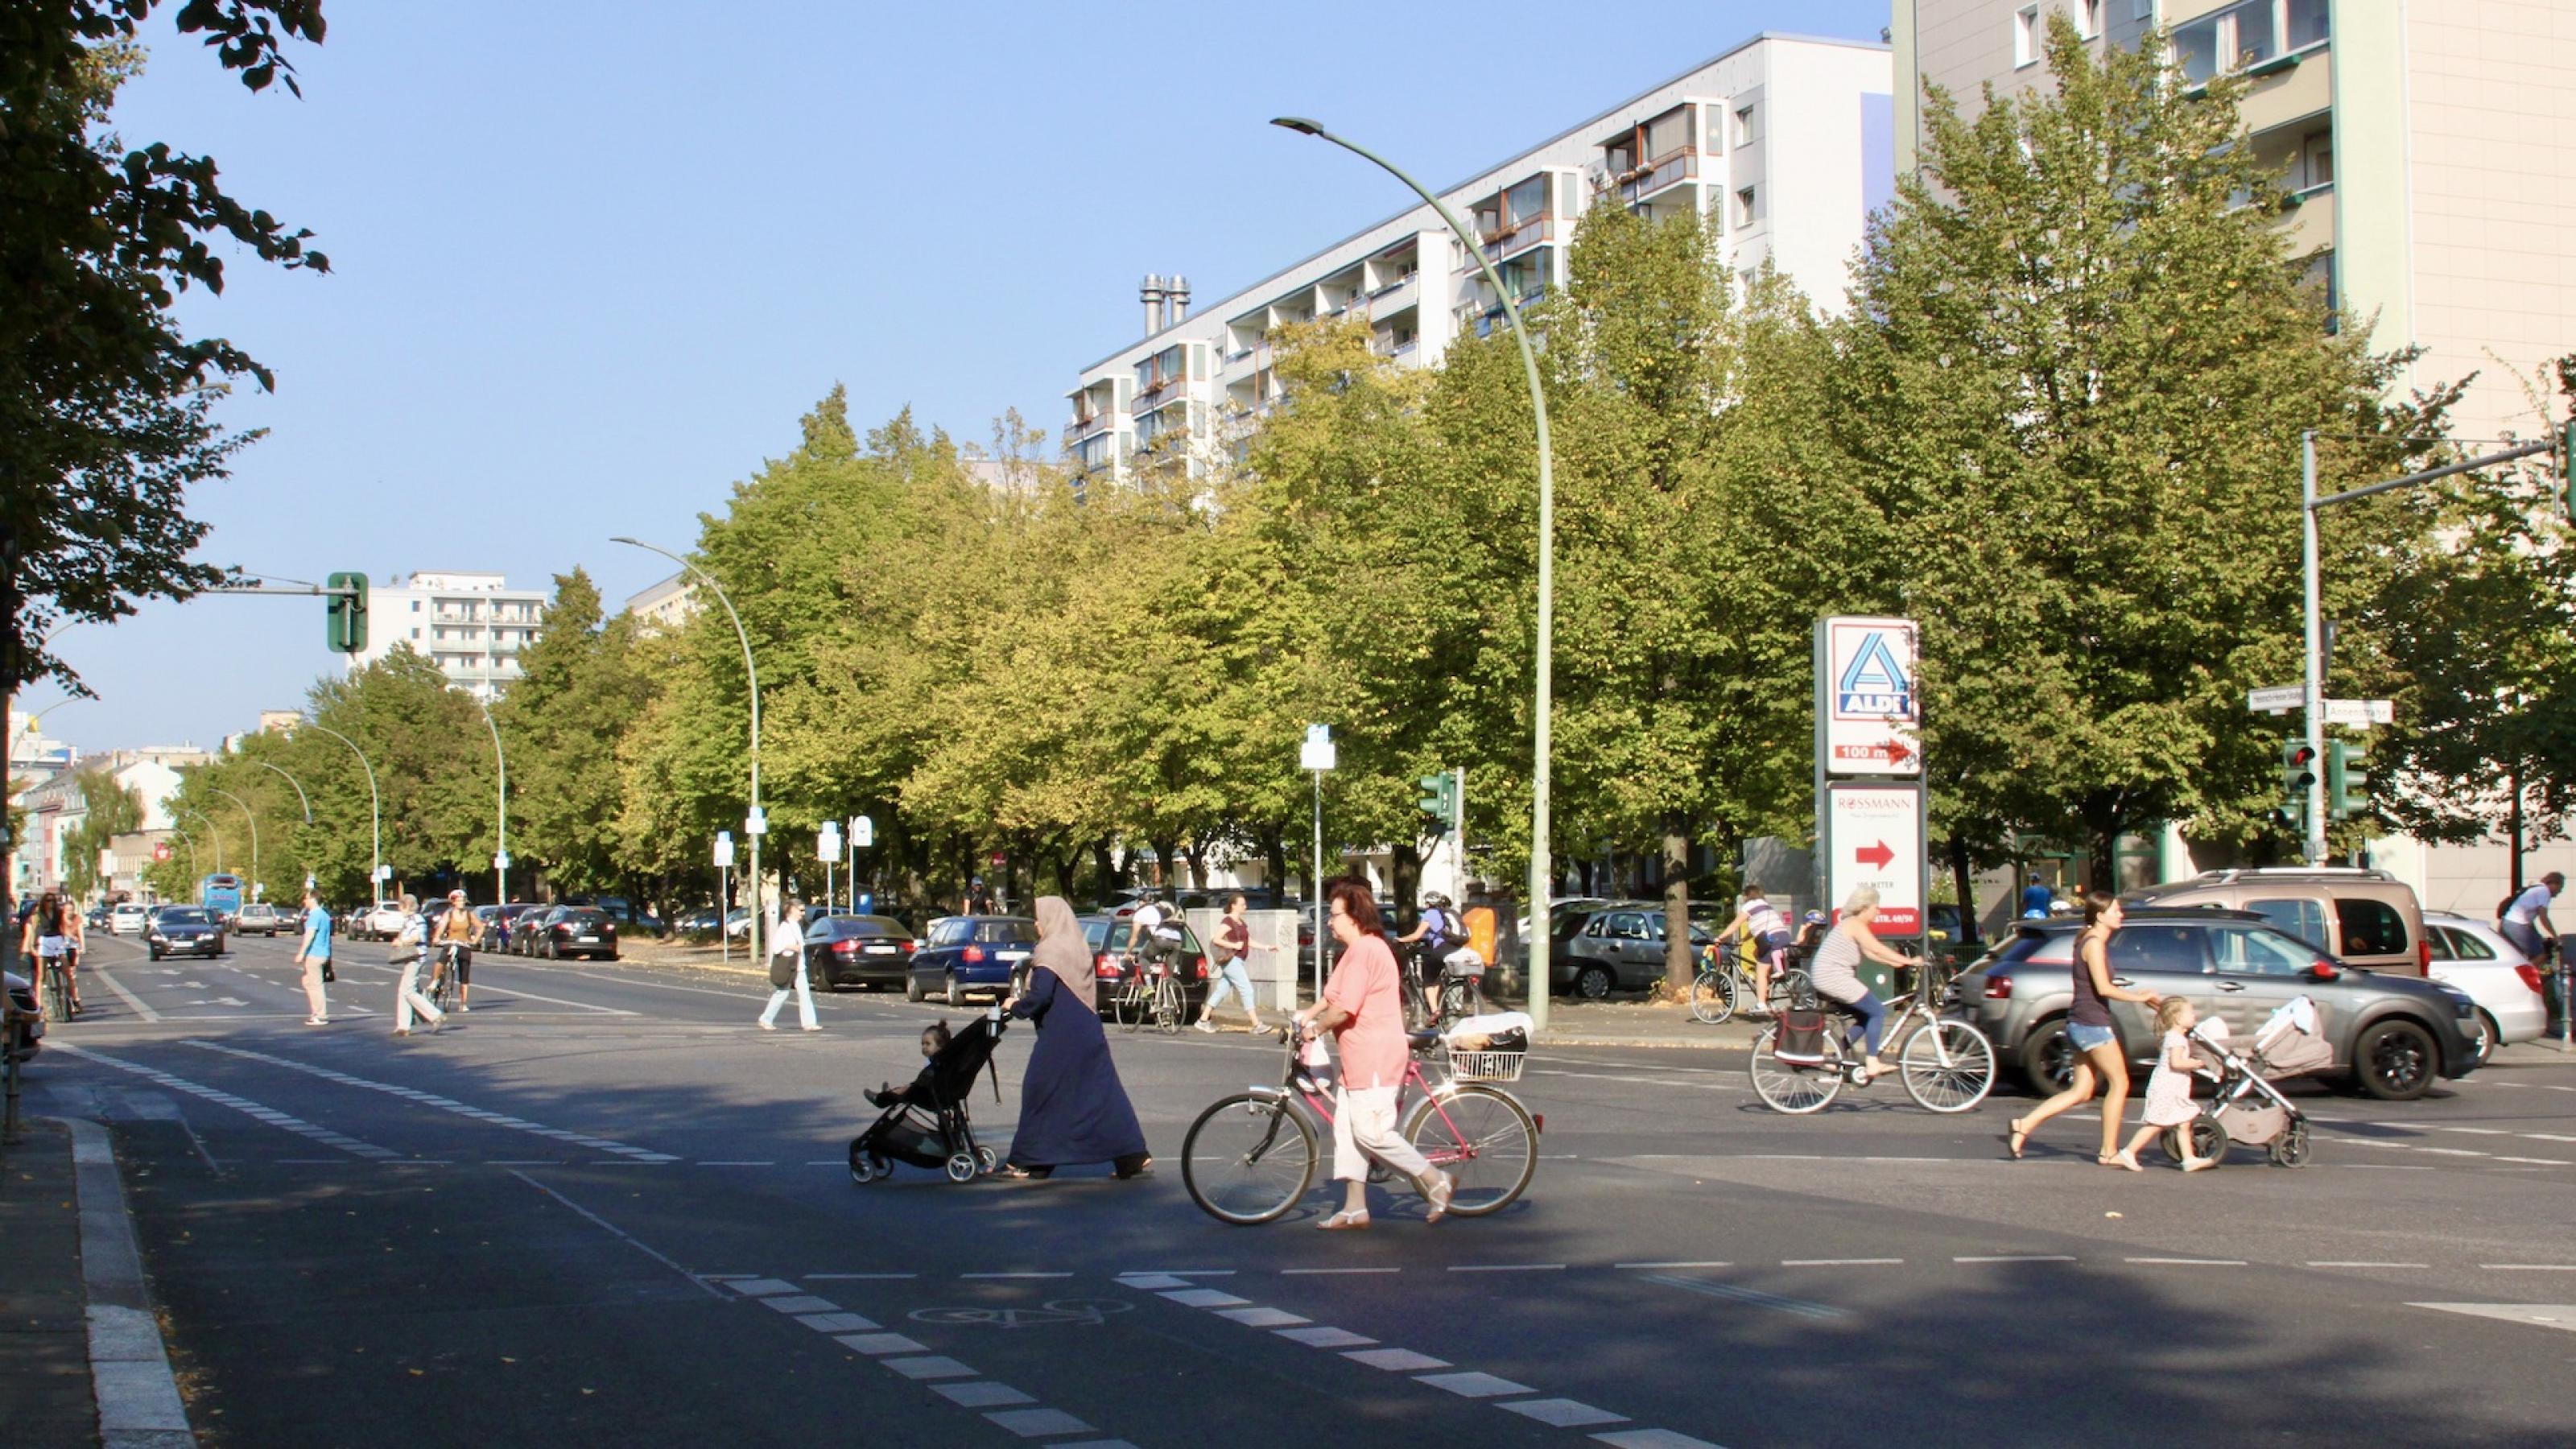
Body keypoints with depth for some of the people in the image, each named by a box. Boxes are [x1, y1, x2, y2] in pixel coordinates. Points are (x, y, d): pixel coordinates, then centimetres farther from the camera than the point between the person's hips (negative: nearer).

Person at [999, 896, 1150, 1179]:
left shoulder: (1050, 951, -13)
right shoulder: (1078, 949, 13)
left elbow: (1040, 995, -22)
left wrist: (1015, 1006, -4)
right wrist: (1023, 1001, 21)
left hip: (1059, 1036, -8)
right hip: (1088, 1033, 8)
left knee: (1041, 1092, 3)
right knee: (1102, 1091, 8)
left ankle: (1027, 1162, 8)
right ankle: (1133, 1155, 4)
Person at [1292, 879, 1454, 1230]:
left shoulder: (1364, 951, -18)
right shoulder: (1360, 949, 16)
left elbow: (1343, 1010, -22)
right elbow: (1333, 994, 26)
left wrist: (1314, 1029, -7)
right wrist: (1308, 1015, 13)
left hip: (1375, 1058, -11)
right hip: (1358, 1057, 11)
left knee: (1371, 1132, -10)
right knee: (1346, 1129, 11)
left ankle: (1435, 1181, -1)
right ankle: (1354, 1208, 15)